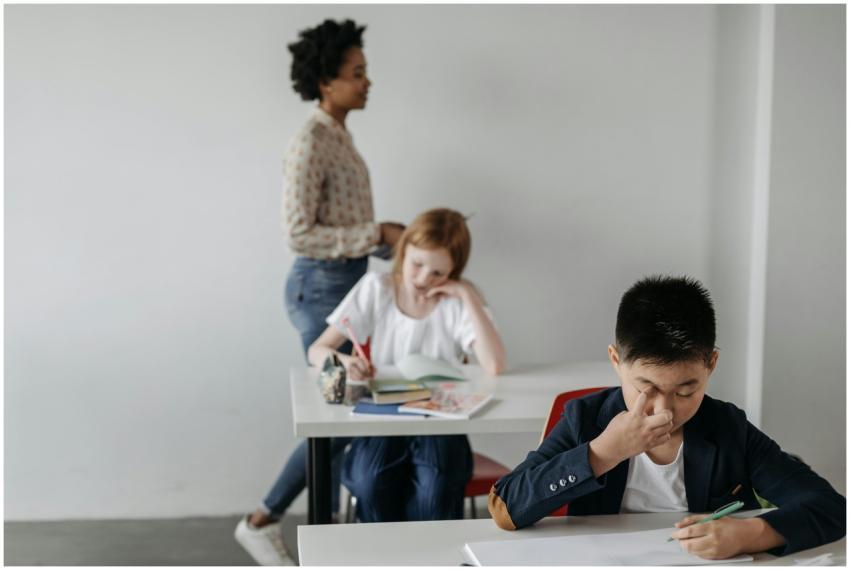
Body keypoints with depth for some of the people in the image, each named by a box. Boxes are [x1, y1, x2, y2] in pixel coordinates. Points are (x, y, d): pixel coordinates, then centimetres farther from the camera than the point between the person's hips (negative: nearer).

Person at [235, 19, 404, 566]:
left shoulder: (339, 136, 13)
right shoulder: (311, 142, -17)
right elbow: (300, 233, -23)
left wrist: (383, 233, 8)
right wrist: (377, 235, -21)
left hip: (343, 286, 10)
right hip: (322, 288, -10)